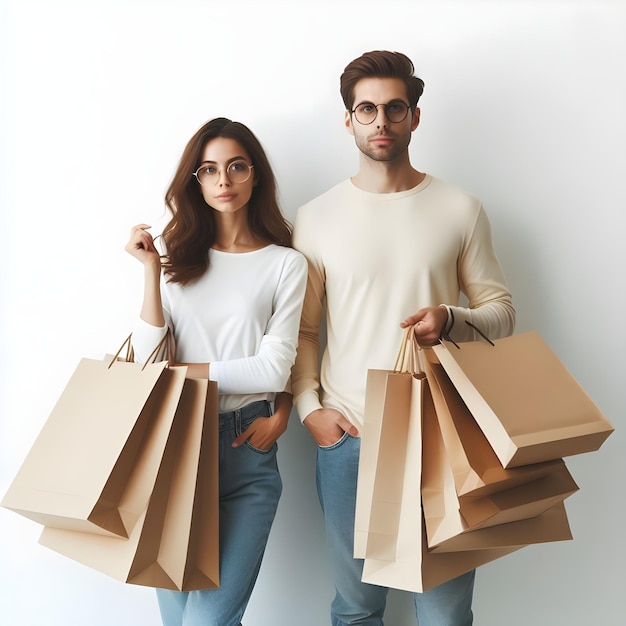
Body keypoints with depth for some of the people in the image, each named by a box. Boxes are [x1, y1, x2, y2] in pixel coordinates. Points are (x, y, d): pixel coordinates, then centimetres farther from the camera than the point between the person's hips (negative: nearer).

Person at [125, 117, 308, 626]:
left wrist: (183, 371, -4)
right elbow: (148, 360, -2)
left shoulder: (285, 263, 0)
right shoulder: (178, 259, 7)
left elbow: (273, 369, -7)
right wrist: (152, 271, -6)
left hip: (246, 450, -2)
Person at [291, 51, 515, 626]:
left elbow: (502, 312, 6)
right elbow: (302, 329, 7)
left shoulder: (460, 210, 3)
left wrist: (451, 319, -14)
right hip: (346, 434, 1)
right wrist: (309, 407, -5)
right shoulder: (316, 217, 4)